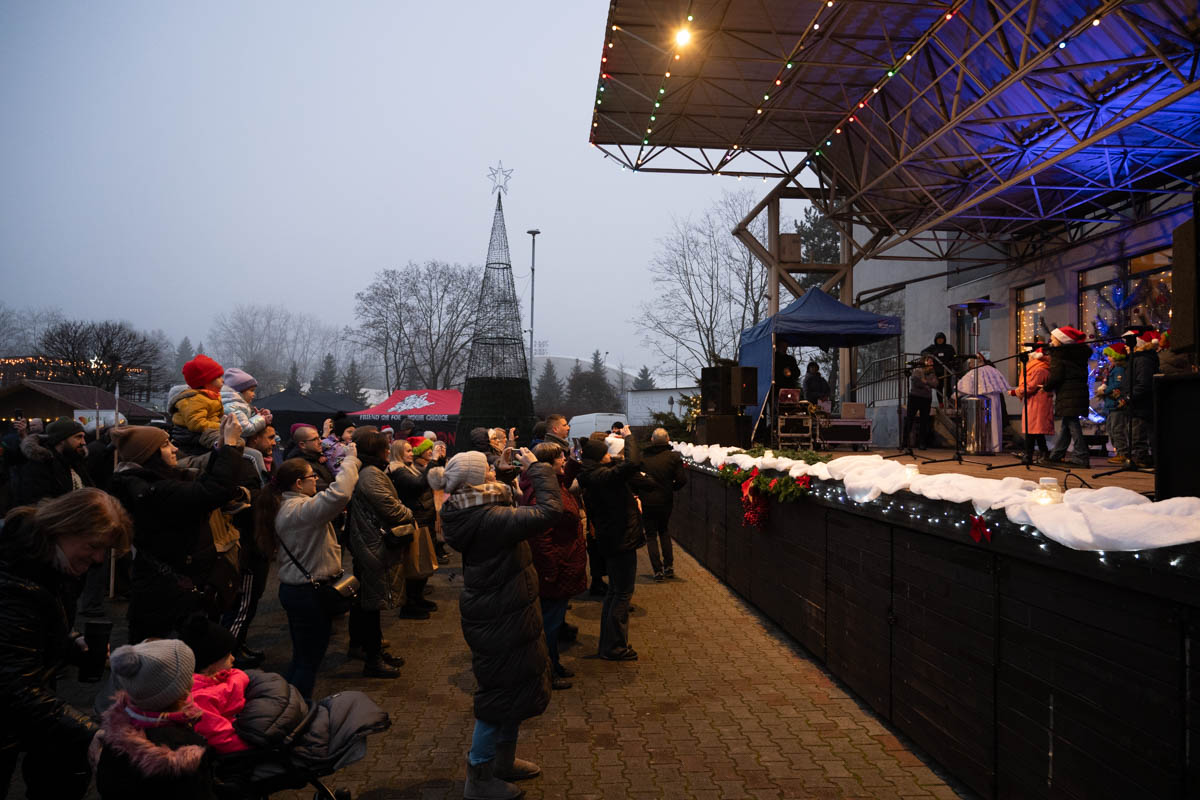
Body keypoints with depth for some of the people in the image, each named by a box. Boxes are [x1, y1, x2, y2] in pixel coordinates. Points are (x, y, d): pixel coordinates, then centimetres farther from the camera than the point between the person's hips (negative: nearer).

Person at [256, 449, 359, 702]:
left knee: (301, 657, 21)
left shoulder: (284, 507, 7)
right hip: (309, 594, -10)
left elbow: (326, 503, 12)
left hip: (293, 588, 10)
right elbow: (339, 494, -38)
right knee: (309, 661, 3)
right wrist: (350, 459, -26)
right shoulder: (300, 509, -26)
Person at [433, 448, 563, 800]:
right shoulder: (490, 519, -29)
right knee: (504, 692, 6)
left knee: (516, 688, 24)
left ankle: (504, 761, 41)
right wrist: (535, 467, -20)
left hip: (499, 612, 10)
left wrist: (515, 470, 7)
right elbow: (549, 510, -31)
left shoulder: (470, 514, -1)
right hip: (502, 621, -10)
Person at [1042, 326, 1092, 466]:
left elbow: (1055, 376, -18)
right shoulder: (1079, 352, 14)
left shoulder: (1058, 354, -11)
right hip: (1079, 391, 9)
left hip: (1068, 395, -9)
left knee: (1072, 424, -7)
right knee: (1067, 425, 14)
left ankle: (1080, 458, -9)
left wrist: (1046, 386, 0)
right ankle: (1055, 455, 25)